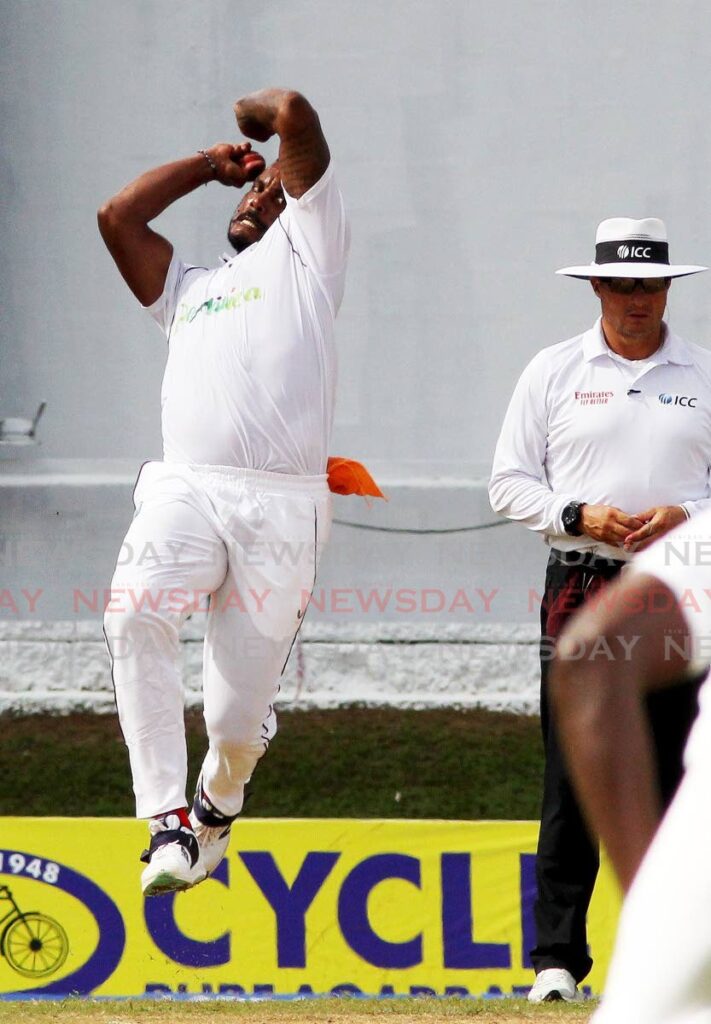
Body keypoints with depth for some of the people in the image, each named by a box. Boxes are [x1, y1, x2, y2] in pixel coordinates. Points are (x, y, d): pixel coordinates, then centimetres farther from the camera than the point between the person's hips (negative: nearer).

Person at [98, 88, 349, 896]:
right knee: (135, 615, -30)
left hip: (281, 506, -3)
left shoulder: (305, 253, 19)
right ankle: (167, 823, -30)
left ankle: (218, 803, 30)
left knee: (238, 721, -5)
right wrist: (209, 163, 30)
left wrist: (254, 113, 33)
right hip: (185, 489, 3)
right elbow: (117, 215, 22)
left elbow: (295, 113, 11)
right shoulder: (187, 289, 32)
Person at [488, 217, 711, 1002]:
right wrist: (578, 515, -11)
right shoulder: (554, 373, 7)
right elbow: (509, 482, 6)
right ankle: (556, 959, -3)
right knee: (572, 779, -5)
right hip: (581, 586, -1)